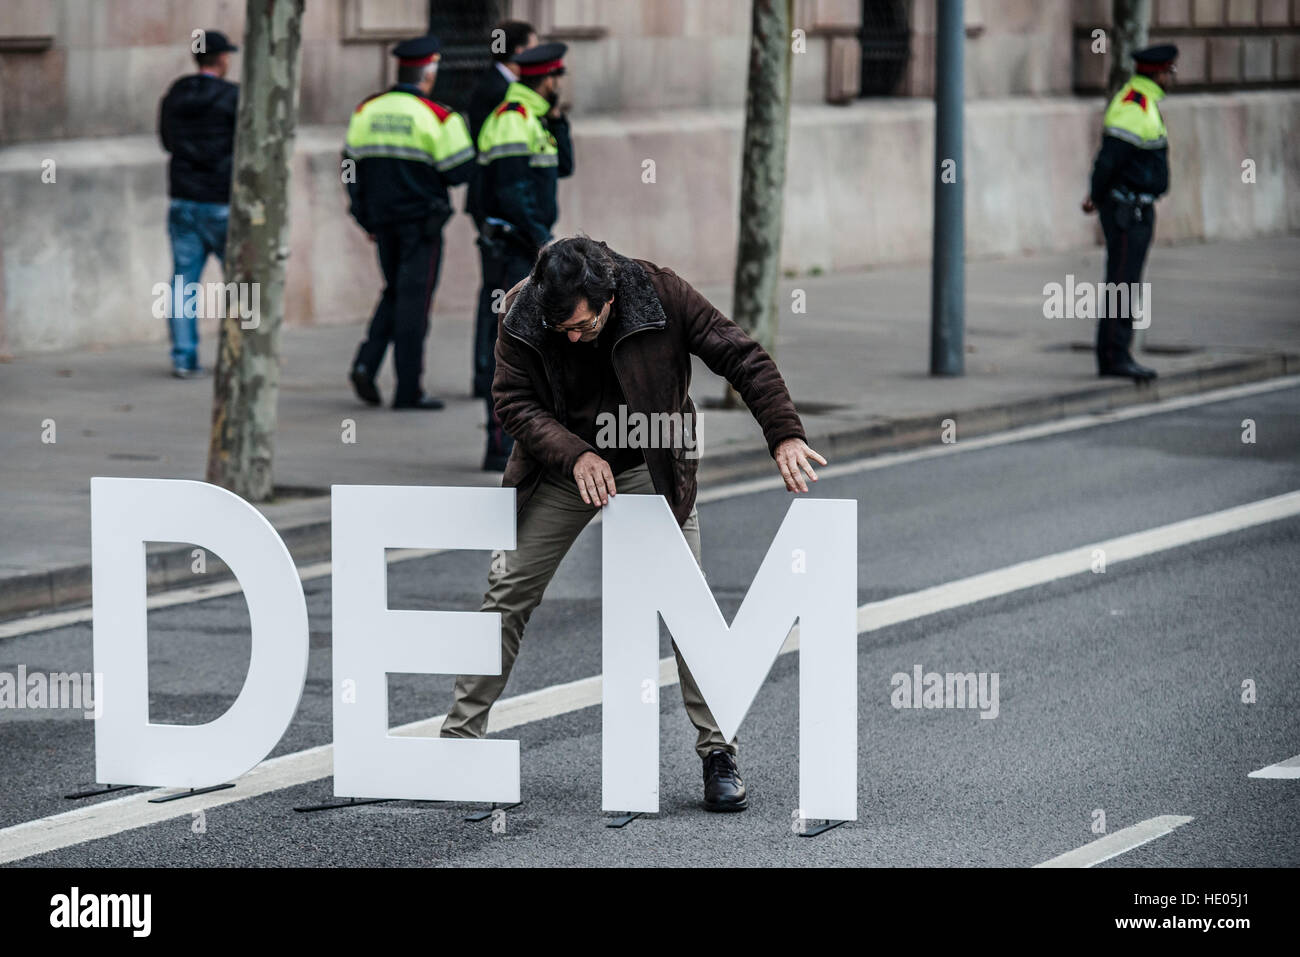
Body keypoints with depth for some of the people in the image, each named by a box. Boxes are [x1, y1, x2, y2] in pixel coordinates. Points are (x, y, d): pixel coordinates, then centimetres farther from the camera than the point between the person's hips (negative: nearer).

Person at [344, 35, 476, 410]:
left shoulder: (366, 111, 5)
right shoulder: (438, 117, -12)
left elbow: (351, 168, 8)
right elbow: (459, 171, -12)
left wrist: (366, 219, 16)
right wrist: (461, 133, 6)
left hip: (382, 222, 5)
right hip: (422, 222, -5)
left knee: (396, 294, 20)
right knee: (414, 298, 0)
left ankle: (366, 363, 0)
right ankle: (408, 390, 1)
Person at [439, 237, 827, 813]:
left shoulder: (661, 295, -23)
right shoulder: (523, 313, -19)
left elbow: (742, 359, -17)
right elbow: (513, 402, -15)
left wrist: (785, 436, -26)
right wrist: (573, 455, -31)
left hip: (648, 468, -1)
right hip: (561, 464, 1)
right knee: (508, 592, -2)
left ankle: (718, 752, 0)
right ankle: (459, 739, 7)